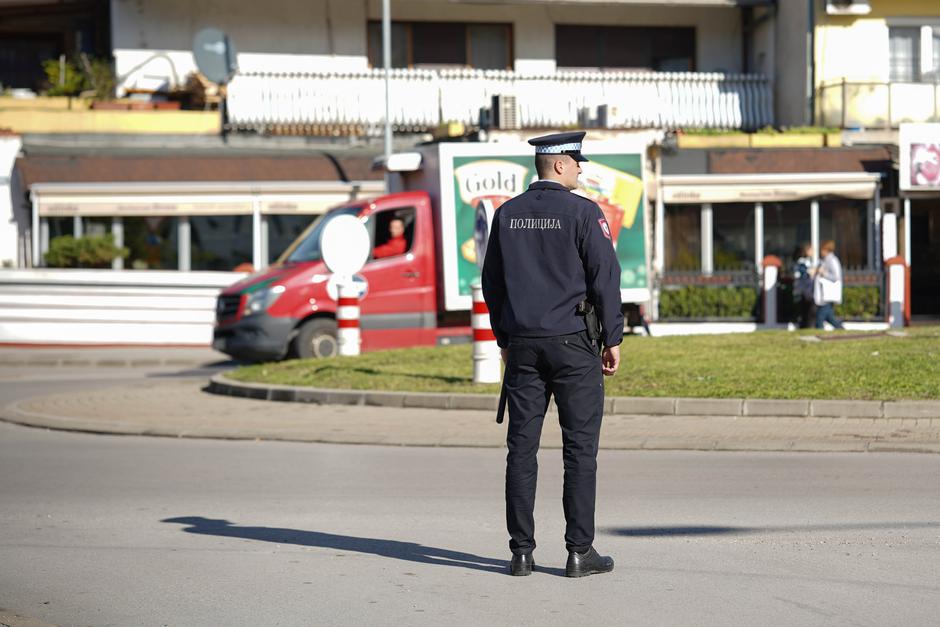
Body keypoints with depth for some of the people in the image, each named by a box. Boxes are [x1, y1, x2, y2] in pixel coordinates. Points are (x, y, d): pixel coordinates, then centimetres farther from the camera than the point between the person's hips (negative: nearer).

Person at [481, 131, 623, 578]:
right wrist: (613, 339, -2)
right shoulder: (582, 212, -8)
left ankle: (521, 551, 4)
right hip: (573, 343, -5)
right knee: (580, 448, 0)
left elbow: (492, 281, 13)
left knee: (521, 448, 4)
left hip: (524, 345, 5)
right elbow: (605, 276, -10)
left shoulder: (506, 214, 8)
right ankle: (580, 551, 0)